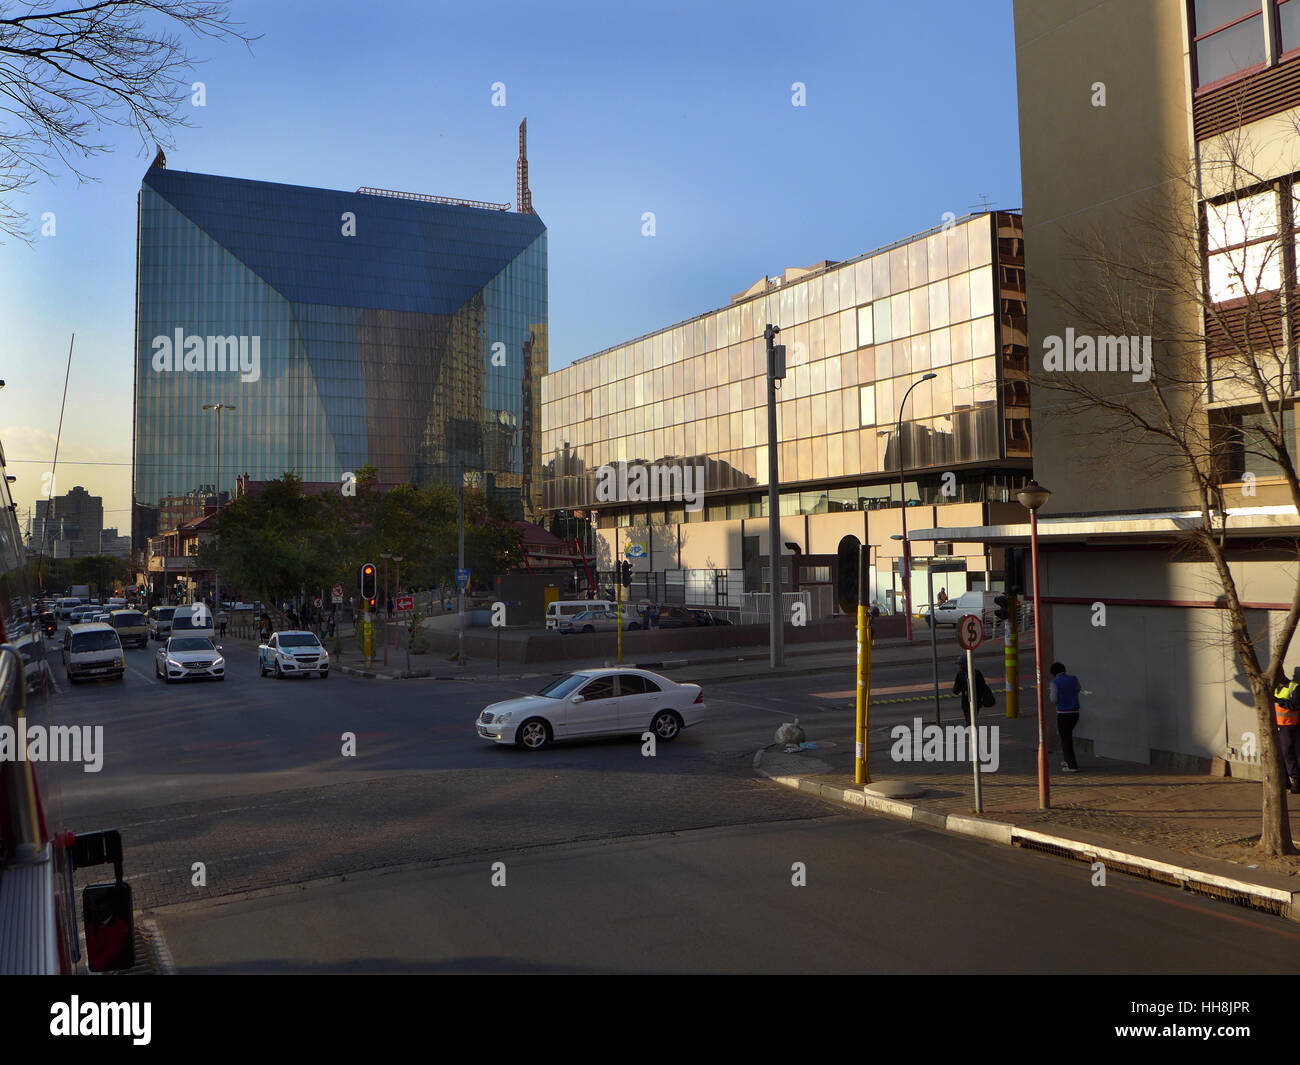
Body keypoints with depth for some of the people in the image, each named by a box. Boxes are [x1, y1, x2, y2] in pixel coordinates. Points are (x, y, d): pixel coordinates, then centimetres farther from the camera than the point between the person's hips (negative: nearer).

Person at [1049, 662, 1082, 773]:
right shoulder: (1074, 678, 6)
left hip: (1063, 714, -6)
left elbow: (1054, 701, -13)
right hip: (1075, 713, 6)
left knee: (1065, 740, 3)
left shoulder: (1055, 682, -9)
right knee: (1067, 734, 26)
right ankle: (1070, 760, 28)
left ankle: (1072, 766, 0)